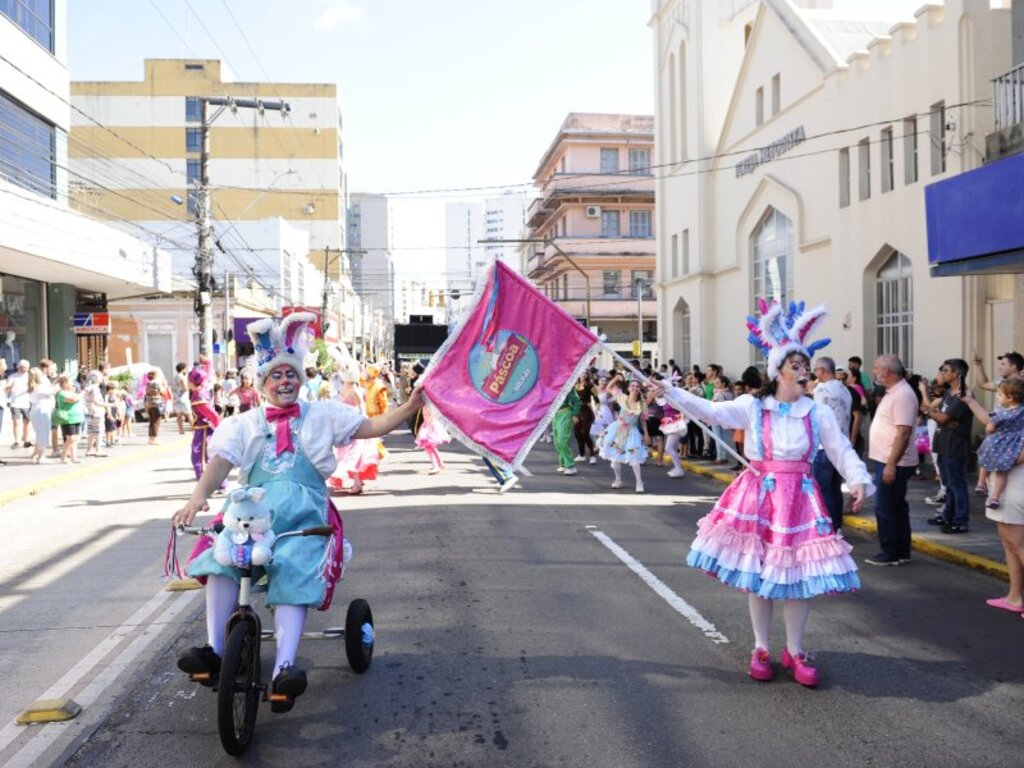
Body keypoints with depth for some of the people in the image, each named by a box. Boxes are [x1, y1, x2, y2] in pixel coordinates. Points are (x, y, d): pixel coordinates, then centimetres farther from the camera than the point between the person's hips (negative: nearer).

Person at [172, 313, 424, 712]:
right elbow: (221, 462, 4)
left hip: (304, 511, -1)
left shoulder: (322, 415, 17)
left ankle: (284, 668, -38)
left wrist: (409, 407, -8)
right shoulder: (243, 424, 19)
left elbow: (371, 427, 9)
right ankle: (214, 650, -23)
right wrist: (198, 496, -17)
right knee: (221, 558, -28)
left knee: (295, 574, -28)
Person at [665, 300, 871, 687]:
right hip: (759, 495, -1)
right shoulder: (753, 406, -5)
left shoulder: (818, 413, 0)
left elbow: (842, 450, -1)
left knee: (798, 571, 4)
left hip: (799, 498, 1)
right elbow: (712, 412, -15)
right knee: (757, 570, 7)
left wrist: (858, 480, -18)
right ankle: (761, 647, 22)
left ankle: (795, 650, 21)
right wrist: (674, 394, -26)